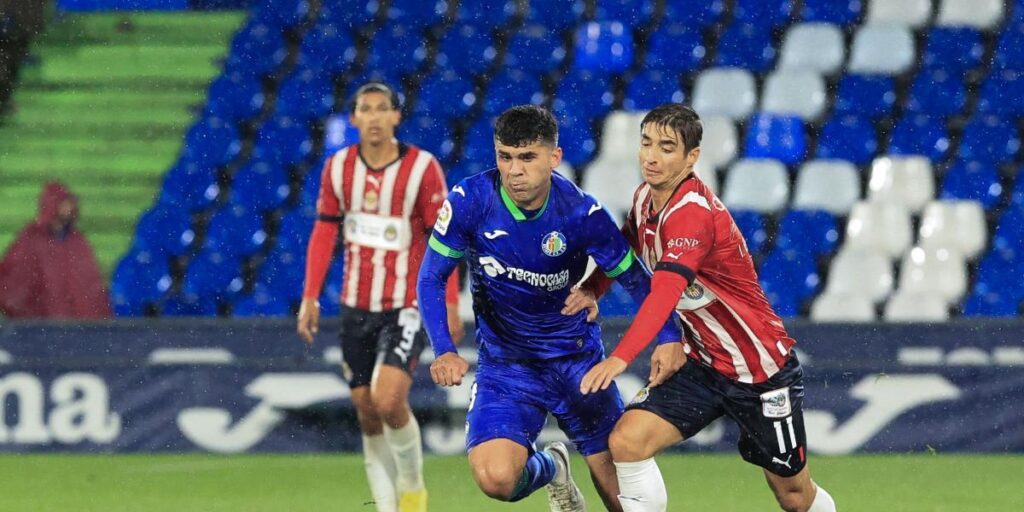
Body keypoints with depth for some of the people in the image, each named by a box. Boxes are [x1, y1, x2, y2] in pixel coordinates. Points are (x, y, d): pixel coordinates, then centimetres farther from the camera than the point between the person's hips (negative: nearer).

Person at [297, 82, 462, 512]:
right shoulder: (338, 168, 1)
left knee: (388, 401, -20)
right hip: (355, 307, 4)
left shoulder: (422, 168, -10)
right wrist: (310, 297, 1)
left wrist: (450, 304, -10)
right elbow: (323, 234, 7)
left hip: (406, 307, -4)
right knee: (367, 413, 6)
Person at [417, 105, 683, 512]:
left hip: (577, 357, 0)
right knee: (496, 478, -22)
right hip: (503, 364, 0)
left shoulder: (581, 212, -17)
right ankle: (549, 468, 15)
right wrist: (443, 351, -21)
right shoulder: (470, 201, -16)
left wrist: (669, 337, -24)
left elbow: (636, 279, -8)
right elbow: (431, 278, -7)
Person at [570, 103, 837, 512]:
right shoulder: (645, 199, -2)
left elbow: (665, 291, -41)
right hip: (701, 366, 7)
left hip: (762, 370, -6)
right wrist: (590, 290, -4)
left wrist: (620, 359, -54)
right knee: (625, 441, -18)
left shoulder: (693, 213, -27)